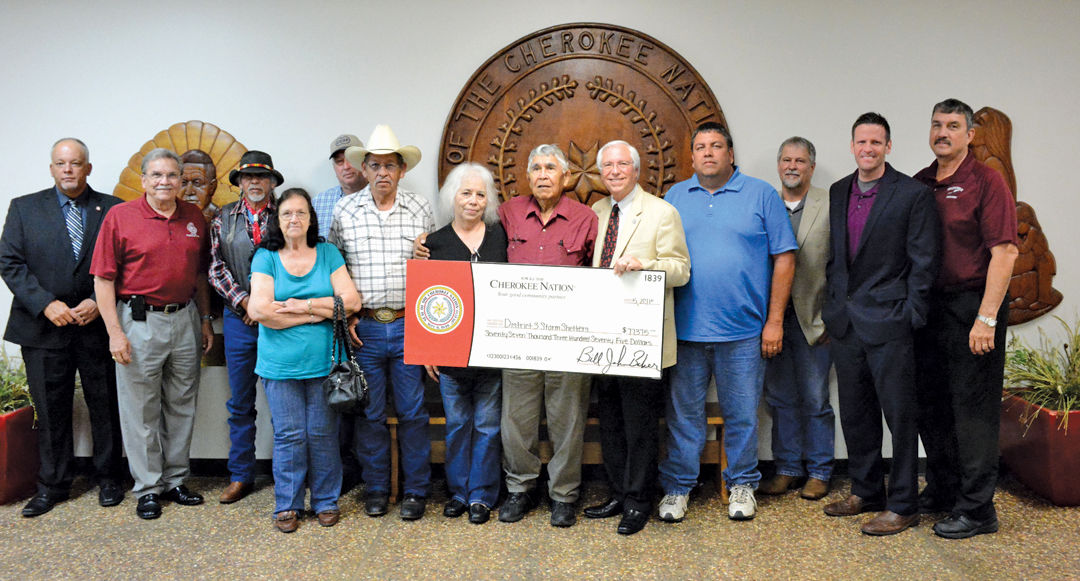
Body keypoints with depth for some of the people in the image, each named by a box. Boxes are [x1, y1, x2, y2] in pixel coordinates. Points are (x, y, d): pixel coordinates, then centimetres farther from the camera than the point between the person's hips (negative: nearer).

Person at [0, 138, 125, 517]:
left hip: (98, 325, -1)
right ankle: (52, 486, 22)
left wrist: (98, 302, -11)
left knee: (105, 407, 7)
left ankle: (108, 479, 22)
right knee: (50, 411, 9)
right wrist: (46, 303, -10)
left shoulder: (113, 210, 4)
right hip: (44, 327, 1)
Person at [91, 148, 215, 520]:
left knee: (182, 405, 12)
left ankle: (175, 480, 26)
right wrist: (115, 332, -12)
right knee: (141, 409, 4)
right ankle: (148, 488, 17)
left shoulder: (194, 217, 7)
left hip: (185, 319, 4)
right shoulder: (120, 216, -5)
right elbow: (103, 278, -7)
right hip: (140, 321, -4)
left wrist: (206, 320, 12)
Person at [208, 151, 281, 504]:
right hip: (238, 317, 2)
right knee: (240, 402, 8)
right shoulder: (223, 219, 10)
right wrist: (246, 302, -8)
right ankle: (240, 476, 19)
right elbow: (217, 267, 3)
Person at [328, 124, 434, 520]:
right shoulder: (345, 210, 4)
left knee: (413, 412, 5)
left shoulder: (421, 209, 4)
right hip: (364, 328, 0)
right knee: (369, 413, 9)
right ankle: (376, 489, 24)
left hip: (409, 327, 0)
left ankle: (416, 491, 19)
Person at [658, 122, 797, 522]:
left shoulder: (761, 195, 3)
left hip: (743, 330, -1)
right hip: (685, 328, 2)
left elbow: (784, 258, 1)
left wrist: (775, 321, -5)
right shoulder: (675, 197, 10)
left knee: (742, 414, 9)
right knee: (683, 412, 8)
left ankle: (742, 486, 26)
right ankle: (677, 487, 21)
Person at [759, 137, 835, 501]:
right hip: (771, 318, 3)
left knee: (815, 399, 5)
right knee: (780, 398, 10)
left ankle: (818, 472, 20)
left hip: (813, 320, -3)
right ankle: (787, 468, 24)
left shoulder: (832, 206, -1)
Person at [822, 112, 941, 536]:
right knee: (855, 414, 15)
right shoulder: (838, 192, 12)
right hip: (845, 323, 6)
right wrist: (833, 310, 11)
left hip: (888, 322, -6)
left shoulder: (914, 194, -6)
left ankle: (902, 505, 14)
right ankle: (865, 491, 30)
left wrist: (911, 319, -11)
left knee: (899, 414, 2)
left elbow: (923, 262, -7)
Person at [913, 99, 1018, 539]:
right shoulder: (918, 184, 11)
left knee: (973, 408, 0)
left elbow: (1005, 252, -14)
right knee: (930, 403, 13)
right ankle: (942, 489, 30)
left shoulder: (986, 182, -8)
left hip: (972, 307, -6)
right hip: (928, 305, 6)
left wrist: (986, 318, -19)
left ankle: (976, 509, 11)